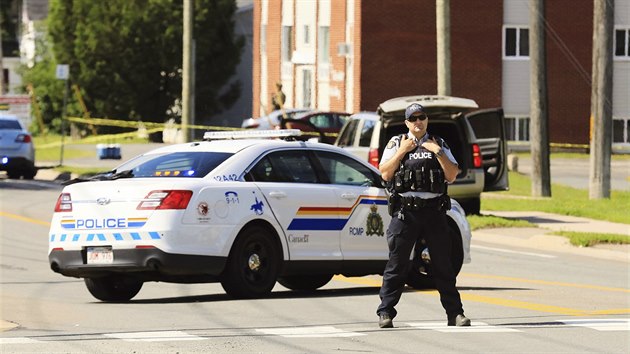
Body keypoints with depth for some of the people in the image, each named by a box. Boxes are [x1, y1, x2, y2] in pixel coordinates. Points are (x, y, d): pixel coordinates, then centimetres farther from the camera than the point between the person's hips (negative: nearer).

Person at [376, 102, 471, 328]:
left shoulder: (439, 145, 14)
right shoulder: (396, 144, 9)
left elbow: (452, 175, 5)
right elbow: (385, 174, -2)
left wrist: (438, 153, -5)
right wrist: (402, 151, -7)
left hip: (434, 211, 2)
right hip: (405, 211, -2)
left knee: (443, 265, 4)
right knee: (397, 263, -3)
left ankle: (455, 313, 7)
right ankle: (385, 313, 0)